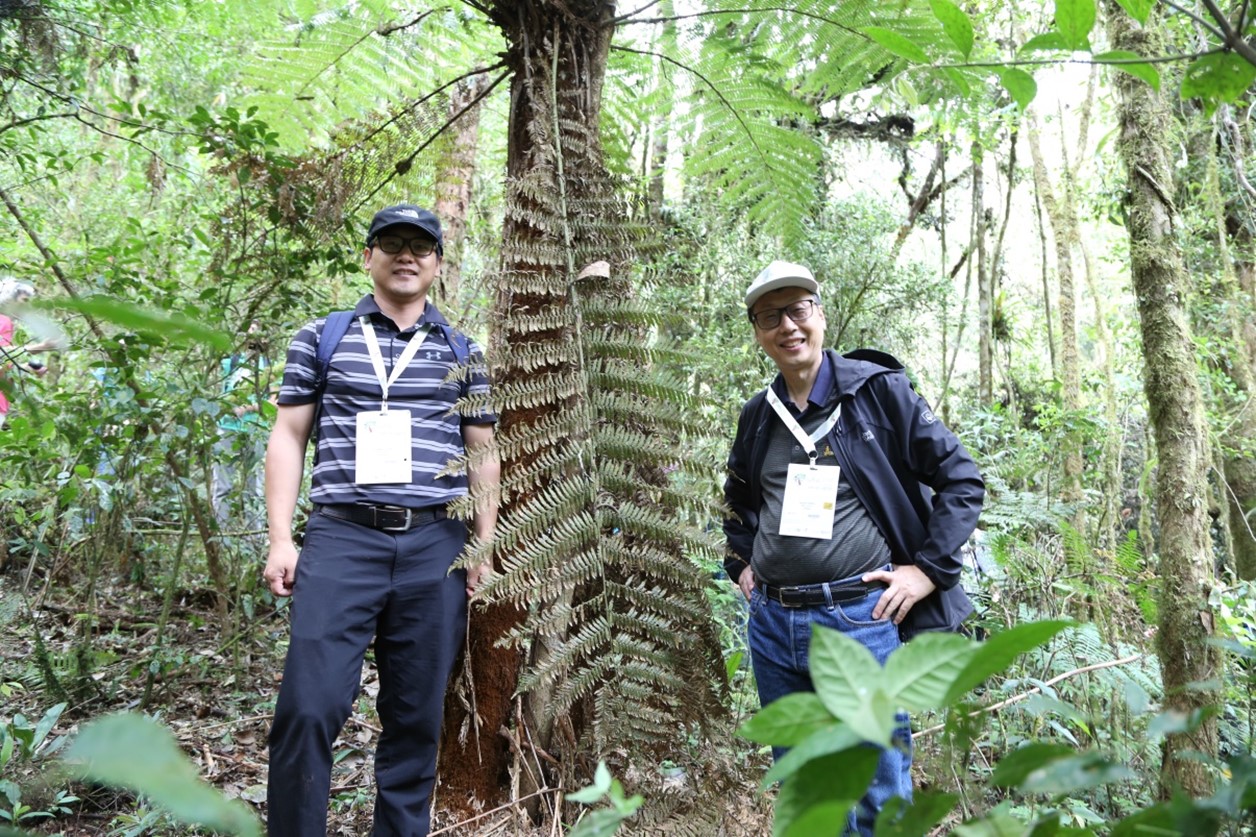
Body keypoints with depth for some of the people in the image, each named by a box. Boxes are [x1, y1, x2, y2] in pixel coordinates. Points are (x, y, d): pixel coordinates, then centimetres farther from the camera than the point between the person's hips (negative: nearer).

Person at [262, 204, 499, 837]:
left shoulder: (462, 353, 14)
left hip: (435, 546, 2)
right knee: (309, 706, -8)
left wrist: (485, 546, 7)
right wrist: (281, 539, -1)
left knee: (417, 714, 8)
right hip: (341, 537, -1)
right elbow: (288, 438, 7)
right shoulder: (320, 339, 10)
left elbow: (483, 456, 14)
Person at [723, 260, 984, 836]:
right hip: (771, 622, 5)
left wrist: (928, 569, -8)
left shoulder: (877, 388, -5)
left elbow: (962, 481, -2)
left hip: (861, 618, -4)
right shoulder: (757, 415, 9)